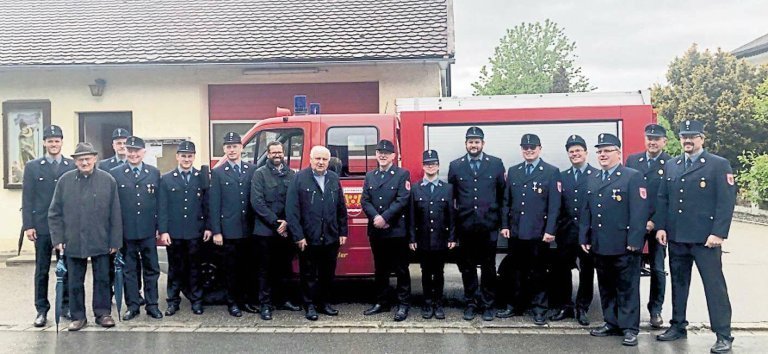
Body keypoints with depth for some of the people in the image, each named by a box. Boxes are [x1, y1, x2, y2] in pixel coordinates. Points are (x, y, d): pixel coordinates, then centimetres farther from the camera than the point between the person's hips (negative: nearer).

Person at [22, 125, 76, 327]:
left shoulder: (73, 166, 5)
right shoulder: (32, 167, 5)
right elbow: (27, 198, 2)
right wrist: (28, 225, -5)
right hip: (42, 226, 0)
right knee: (41, 270, 6)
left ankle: (67, 305, 19)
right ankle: (41, 310, 14)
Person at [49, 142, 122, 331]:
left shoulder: (108, 180, -2)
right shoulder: (65, 180, 1)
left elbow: (115, 214, -1)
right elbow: (54, 213, 5)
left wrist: (115, 241, -4)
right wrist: (58, 238, -2)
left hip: (101, 242, -1)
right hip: (73, 242, 1)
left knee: (102, 279, 7)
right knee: (75, 282, 9)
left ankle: (103, 313, 20)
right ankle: (78, 316, 21)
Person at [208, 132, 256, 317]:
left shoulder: (253, 170, 6)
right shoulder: (218, 173, 2)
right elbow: (214, 204, -2)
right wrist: (216, 231, -6)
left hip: (249, 229, 2)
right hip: (229, 230, -2)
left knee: (247, 266, 10)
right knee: (231, 268, 7)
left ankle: (247, 299, 23)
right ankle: (233, 302, 17)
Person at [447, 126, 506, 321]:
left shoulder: (496, 164, 3)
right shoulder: (455, 165, 5)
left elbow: (503, 193, 4)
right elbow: (450, 196, 8)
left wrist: (501, 219, 2)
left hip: (488, 225, -1)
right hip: (465, 226, 1)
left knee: (488, 267, 6)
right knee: (467, 267, 8)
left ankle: (487, 304, 18)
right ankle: (471, 303, 20)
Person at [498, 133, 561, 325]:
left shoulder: (551, 172, -2)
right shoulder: (513, 171, 11)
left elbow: (554, 205, -7)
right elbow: (506, 201, 12)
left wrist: (550, 231, -12)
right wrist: (505, 225, 5)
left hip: (539, 232, -4)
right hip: (516, 231, 4)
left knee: (538, 271, 5)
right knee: (517, 270, 12)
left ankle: (539, 309, 15)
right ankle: (514, 304, 23)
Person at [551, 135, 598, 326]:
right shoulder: (562, 176, 11)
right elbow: (558, 205, 7)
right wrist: (556, 227, -6)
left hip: (588, 231, -3)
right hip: (566, 231, 3)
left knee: (586, 271, 7)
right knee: (561, 270, 7)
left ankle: (582, 308, 20)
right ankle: (564, 306, 22)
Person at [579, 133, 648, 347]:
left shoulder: (633, 177, -6)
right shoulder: (592, 180, 15)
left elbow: (639, 212, -13)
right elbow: (586, 212, 16)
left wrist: (634, 241, -18)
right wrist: (584, 238, 9)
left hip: (623, 246, -6)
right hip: (600, 246, 6)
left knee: (627, 288, 2)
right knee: (606, 287, 14)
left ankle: (629, 328, 10)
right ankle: (611, 323, 25)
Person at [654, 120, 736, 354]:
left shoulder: (719, 165, -3)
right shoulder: (670, 166, 12)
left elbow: (726, 201, -9)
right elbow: (663, 199, 13)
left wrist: (718, 233, -15)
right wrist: (661, 227, 3)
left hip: (705, 238, -5)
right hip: (676, 237, 5)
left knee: (714, 283, -2)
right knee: (678, 282, 13)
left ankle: (723, 335, 4)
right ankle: (678, 326, 25)